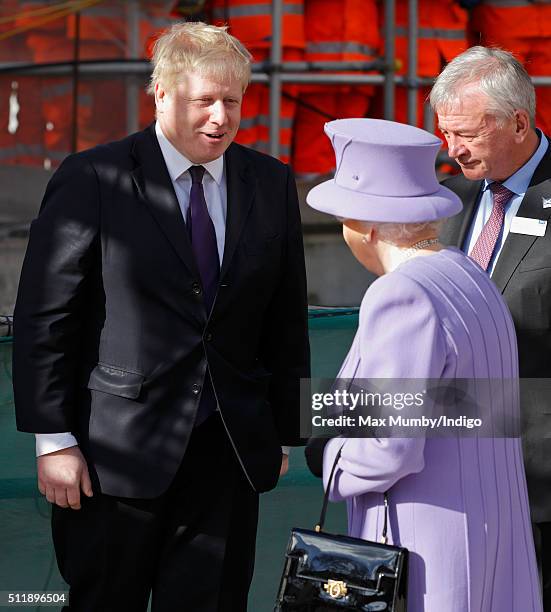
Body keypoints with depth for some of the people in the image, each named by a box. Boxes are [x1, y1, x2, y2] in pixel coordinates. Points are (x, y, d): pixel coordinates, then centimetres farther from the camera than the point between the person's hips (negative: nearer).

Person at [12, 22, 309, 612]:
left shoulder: (272, 185, 6)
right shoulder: (92, 180, -6)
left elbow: (286, 321, 11)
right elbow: (44, 320, -7)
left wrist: (285, 431, 10)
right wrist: (54, 440, -10)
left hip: (230, 450, 3)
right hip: (117, 453, -3)